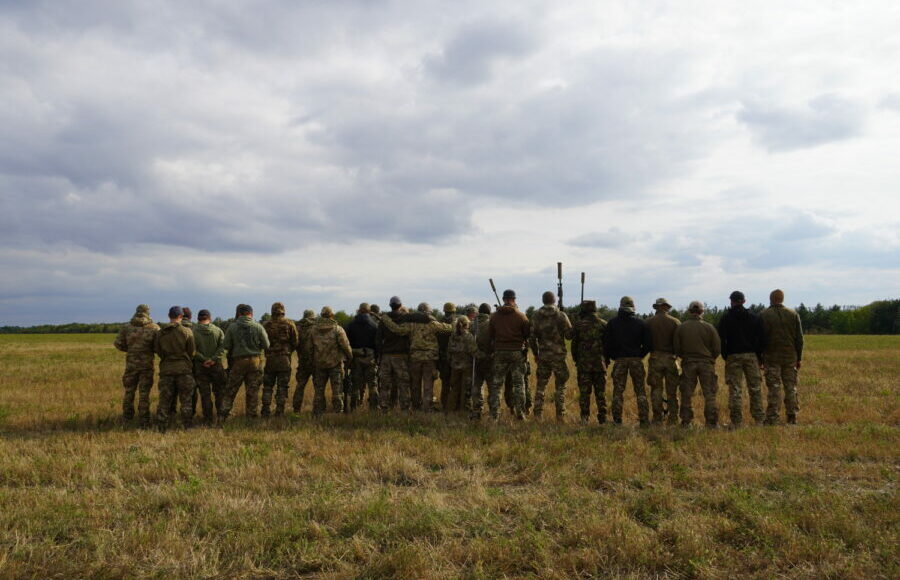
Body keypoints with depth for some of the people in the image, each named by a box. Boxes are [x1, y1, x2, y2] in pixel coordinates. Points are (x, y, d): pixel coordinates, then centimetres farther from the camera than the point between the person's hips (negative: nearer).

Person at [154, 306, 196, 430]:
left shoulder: (160, 333, 1)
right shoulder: (187, 331, -8)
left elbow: (157, 351, 6)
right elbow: (191, 351, -3)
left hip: (166, 369, 2)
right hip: (184, 369, -2)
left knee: (164, 399, 8)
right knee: (186, 399, 6)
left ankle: (162, 427, 9)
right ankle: (186, 426, 7)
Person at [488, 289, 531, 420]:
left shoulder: (494, 316, 0)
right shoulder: (521, 316, -6)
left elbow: (489, 335, 5)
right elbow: (528, 335, -2)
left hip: (500, 352, 2)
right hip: (517, 352, -1)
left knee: (496, 384, 7)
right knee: (519, 383, 7)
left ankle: (494, 414, 4)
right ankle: (520, 413, 7)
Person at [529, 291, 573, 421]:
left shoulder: (536, 316, 1)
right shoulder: (561, 315, -7)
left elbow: (532, 337, 2)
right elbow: (569, 334, -5)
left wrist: (535, 353, 13)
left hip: (543, 355, 2)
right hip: (558, 355, -2)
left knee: (540, 385, 11)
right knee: (560, 386, 6)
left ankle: (537, 414, 9)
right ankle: (560, 415, 3)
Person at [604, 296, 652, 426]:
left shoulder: (612, 323, -1)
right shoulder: (640, 323, 1)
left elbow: (607, 343, -2)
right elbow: (648, 343, 1)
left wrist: (608, 357, 13)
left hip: (619, 360, 0)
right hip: (636, 360, 1)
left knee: (618, 391, 5)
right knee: (640, 391, 7)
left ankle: (617, 420, 5)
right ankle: (644, 420, 3)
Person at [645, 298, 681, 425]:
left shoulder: (649, 322, -1)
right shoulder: (675, 322, -1)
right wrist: (677, 352, 13)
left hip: (655, 357, 0)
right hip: (671, 358, 1)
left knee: (656, 390, 4)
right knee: (672, 392, 8)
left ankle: (657, 420, 2)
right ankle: (673, 420, 10)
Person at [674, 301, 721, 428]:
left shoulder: (681, 327, -2)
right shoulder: (709, 327, -4)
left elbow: (676, 348, 2)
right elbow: (717, 348, 0)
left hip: (688, 364, 1)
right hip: (706, 364, -1)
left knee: (686, 394, 7)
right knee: (709, 393, 4)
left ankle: (686, 422, 8)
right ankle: (711, 422, 2)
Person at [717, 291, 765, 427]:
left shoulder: (725, 318, -1)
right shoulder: (754, 317, 6)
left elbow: (721, 339, -4)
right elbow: (762, 338, 6)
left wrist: (725, 356, 6)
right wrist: (759, 356, 13)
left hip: (733, 357, -2)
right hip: (751, 356, 2)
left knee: (734, 390, -1)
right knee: (755, 389, 8)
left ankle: (736, 421, -1)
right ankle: (760, 419, 9)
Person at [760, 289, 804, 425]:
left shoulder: (764, 315, -3)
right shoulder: (793, 314, 6)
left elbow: (761, 338, -4)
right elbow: (799, 339, 7)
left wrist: (760, 358, 2)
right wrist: (798, 358, 12)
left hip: (771, 357, -3)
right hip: (790, 357, 3)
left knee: (773, 388, -2)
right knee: (791, 388, 9)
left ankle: (772, 418, -2)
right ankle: (792, 417, 11)